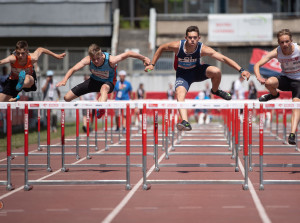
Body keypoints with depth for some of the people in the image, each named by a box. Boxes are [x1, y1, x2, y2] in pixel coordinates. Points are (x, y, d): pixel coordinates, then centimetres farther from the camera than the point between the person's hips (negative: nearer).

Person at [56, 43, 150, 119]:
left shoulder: (110, 60, -33)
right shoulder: (88, 60, -26)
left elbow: (128, 53, -23)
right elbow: (73, 69, -28)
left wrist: (143, 58, -11)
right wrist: (64, 80, -46)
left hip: (108, 82, -4)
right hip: (94, 81, 4)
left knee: (104, 88, -47)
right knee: (67, 98, 1)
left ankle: (101, 108, -71)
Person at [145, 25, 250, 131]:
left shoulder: (202, 49, -27)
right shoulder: (177, 46, -26)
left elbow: (223, 58, -28)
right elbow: (161, 48, -5)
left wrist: (241, 70, -34)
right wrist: (152, 64, -3)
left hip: (197, 71, 1)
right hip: (183, 74, -1)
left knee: (216, 71, -27)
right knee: (180, 94, -29)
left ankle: (215, 90, 7)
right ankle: (185, 122, -40)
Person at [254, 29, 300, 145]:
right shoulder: (276, 52, -18)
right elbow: (257, 65, -19)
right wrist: (259, 77, -40)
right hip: (285, 78, 2)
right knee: (269, 82, -31)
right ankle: (274, 94, 4)